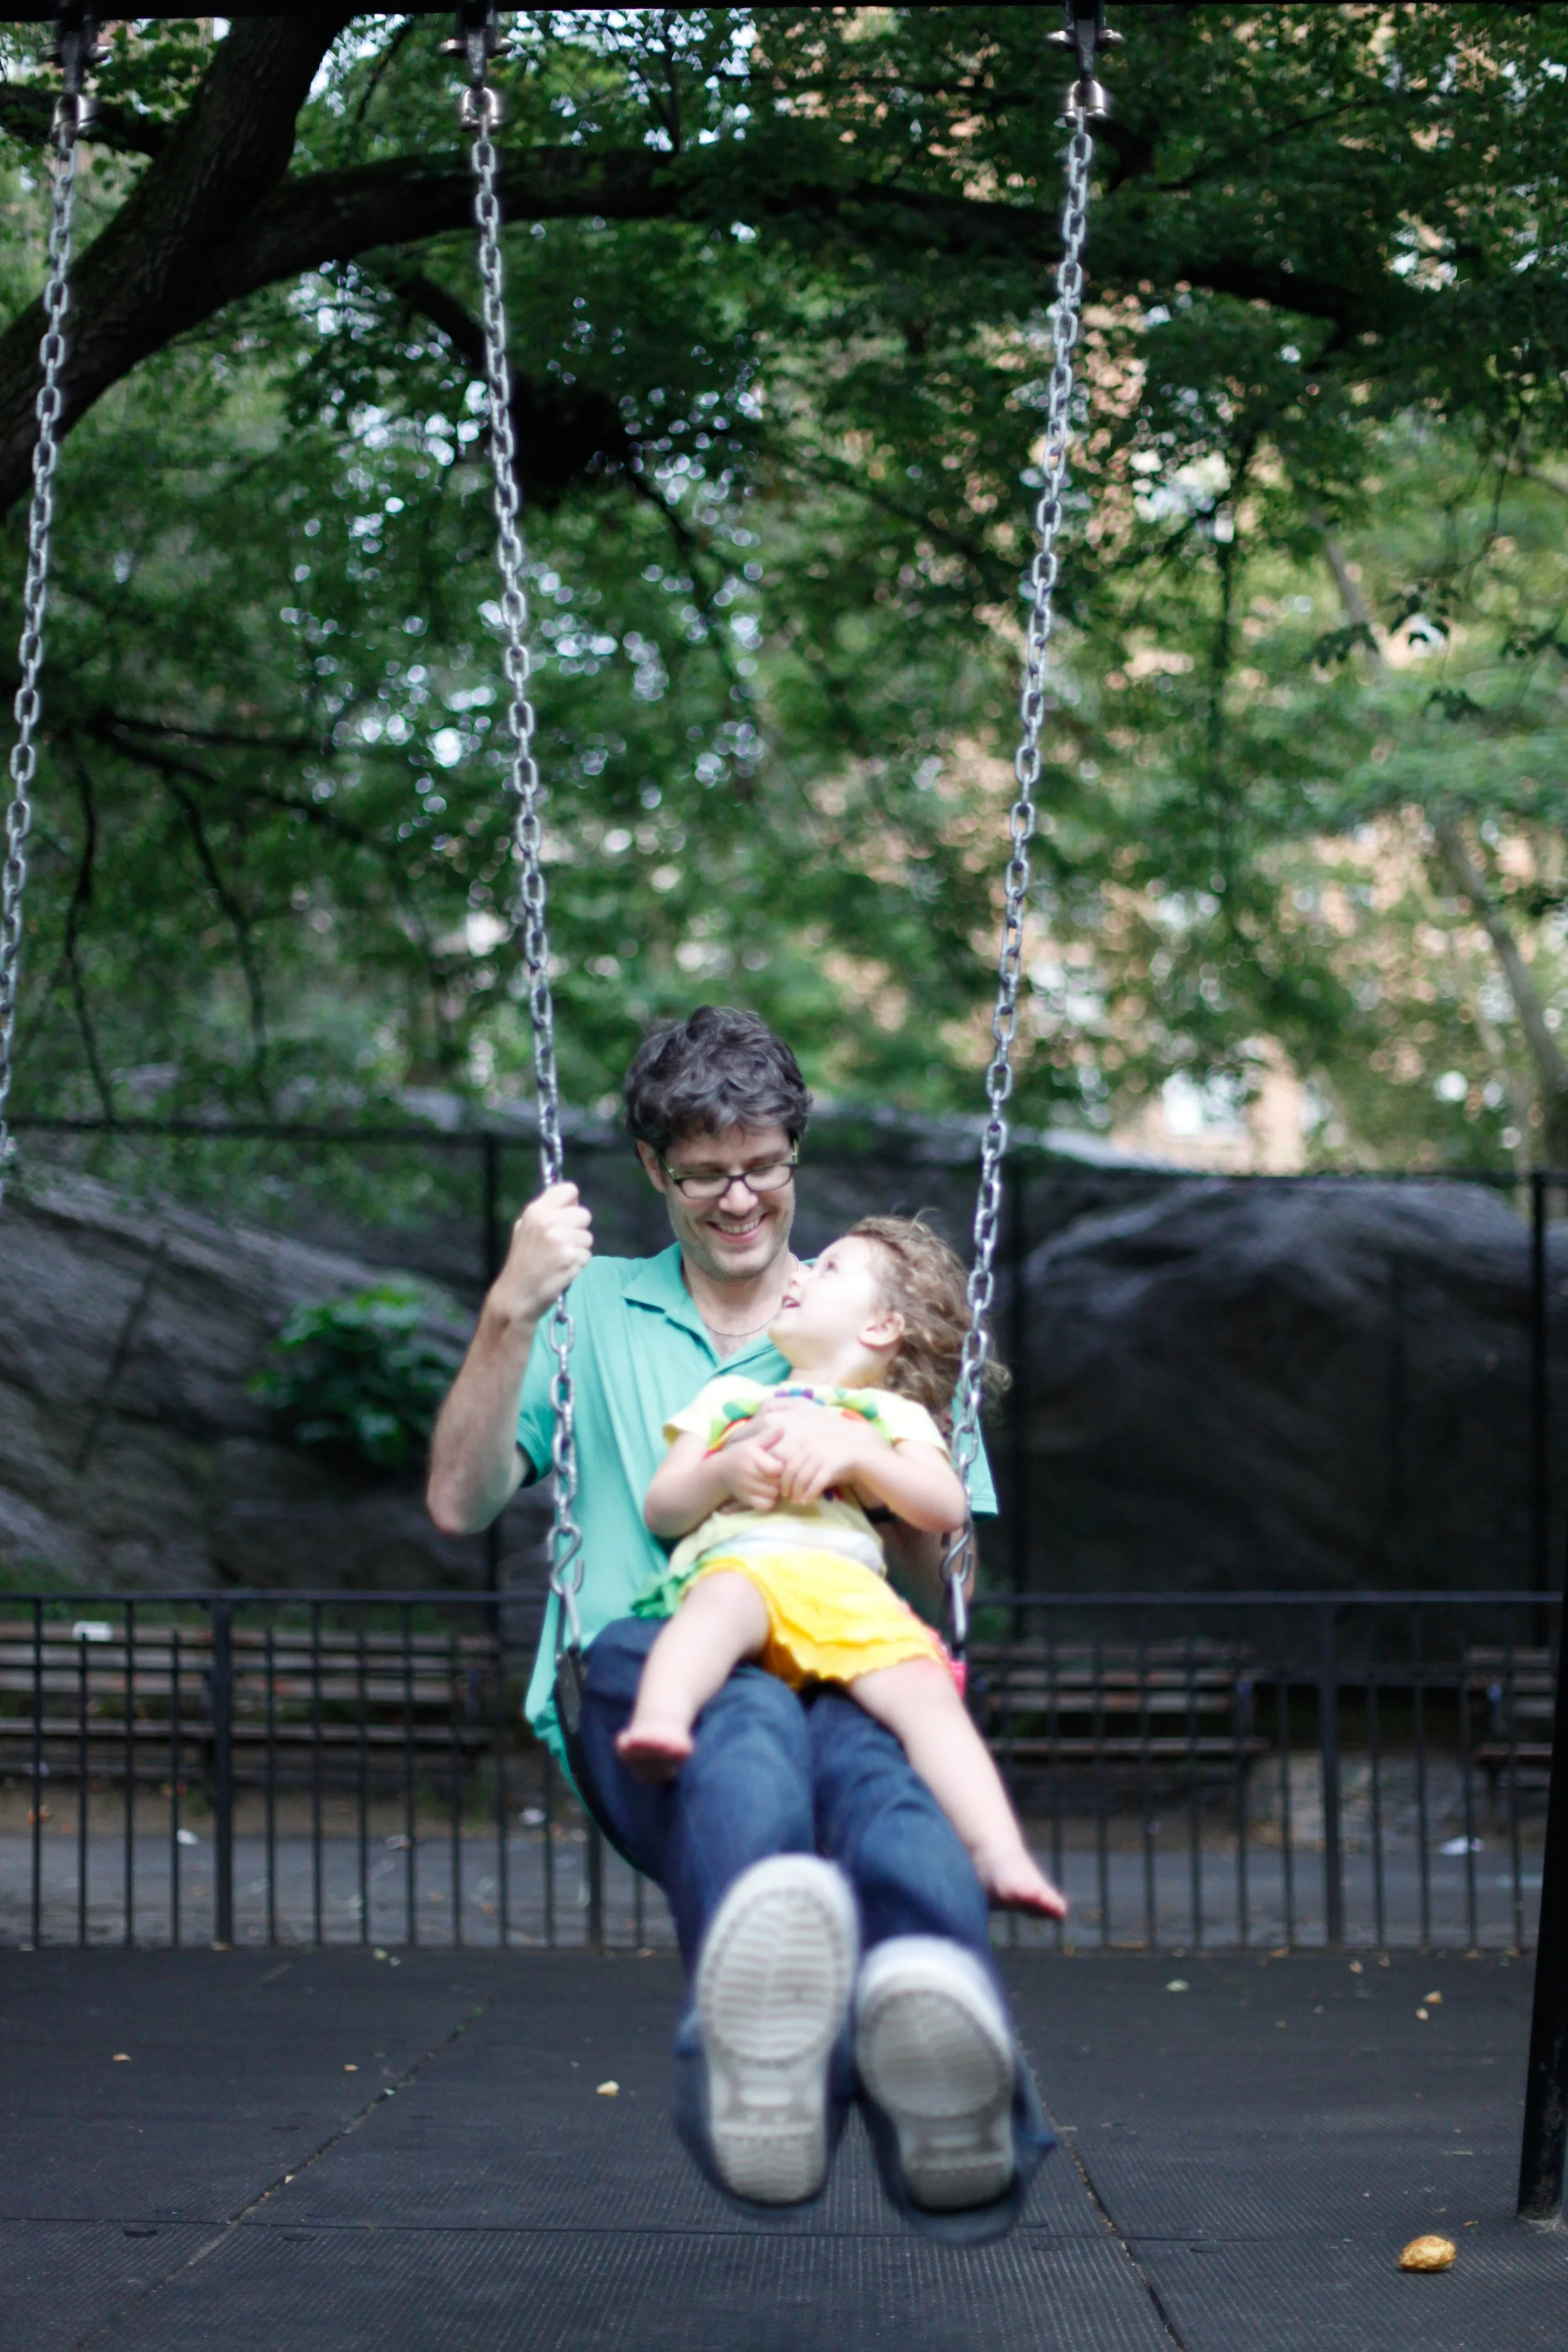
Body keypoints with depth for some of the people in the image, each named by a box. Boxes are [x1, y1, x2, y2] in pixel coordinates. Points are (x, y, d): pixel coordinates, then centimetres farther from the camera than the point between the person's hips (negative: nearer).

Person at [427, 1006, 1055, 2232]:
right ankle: (757, 2041, -74)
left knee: (872, 1763, -39)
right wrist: (513, 1309, 5)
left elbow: (945, 1581, 22)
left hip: (844, 1662, 1)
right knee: (745, 1722, -41)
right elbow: (459, 1502, 16)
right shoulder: (596, 1309, 27)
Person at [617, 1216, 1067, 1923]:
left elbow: (947, 1508, 13)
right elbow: (660, 1510, 26)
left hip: (847, 1583, 1)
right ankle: (659, 1719, -65)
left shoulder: (893, 1413, 33)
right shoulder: (727, 1397, 39)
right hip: (737, 1562, -1)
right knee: (727, 1603, -40)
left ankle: (1000, 1854, -38)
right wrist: (721, 1473, 5)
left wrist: (855, 1453, 0)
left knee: (924, 1688, -28)